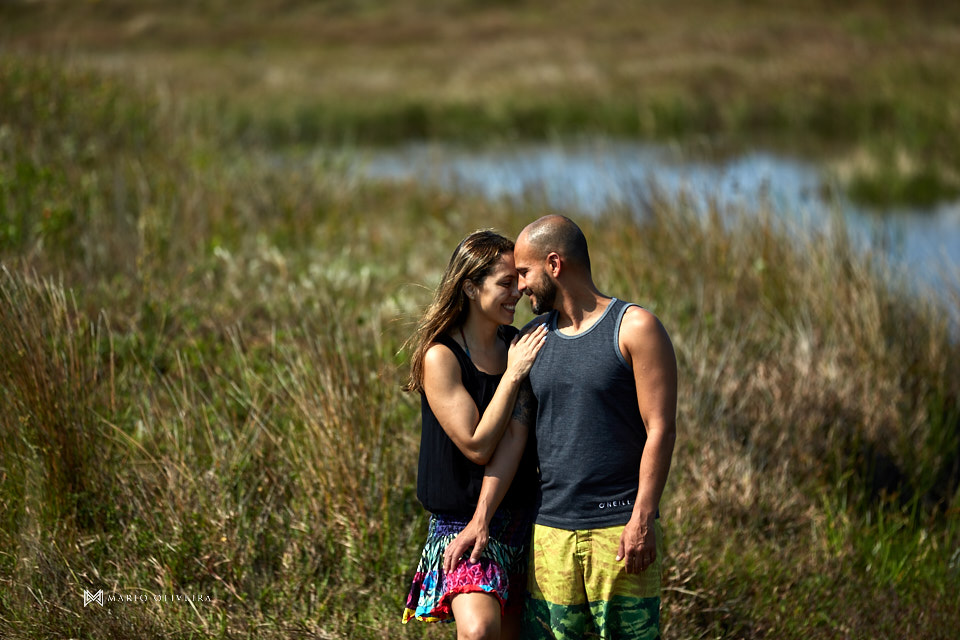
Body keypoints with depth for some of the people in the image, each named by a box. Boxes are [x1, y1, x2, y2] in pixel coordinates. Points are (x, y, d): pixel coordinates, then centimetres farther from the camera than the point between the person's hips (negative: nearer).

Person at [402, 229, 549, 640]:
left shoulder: (519, 345, 7)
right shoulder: (441, 356, -12)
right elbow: (477, 446, -18)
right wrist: (512, 375, -15)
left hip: (520, 513, 6)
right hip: (463, 520, -6)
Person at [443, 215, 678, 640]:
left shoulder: (634, 328, -3)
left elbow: (660, 429, -8)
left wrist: (643, 519, -15)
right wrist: (481, 519, 3)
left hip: (621, 527, -5)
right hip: (551, 530, 5)